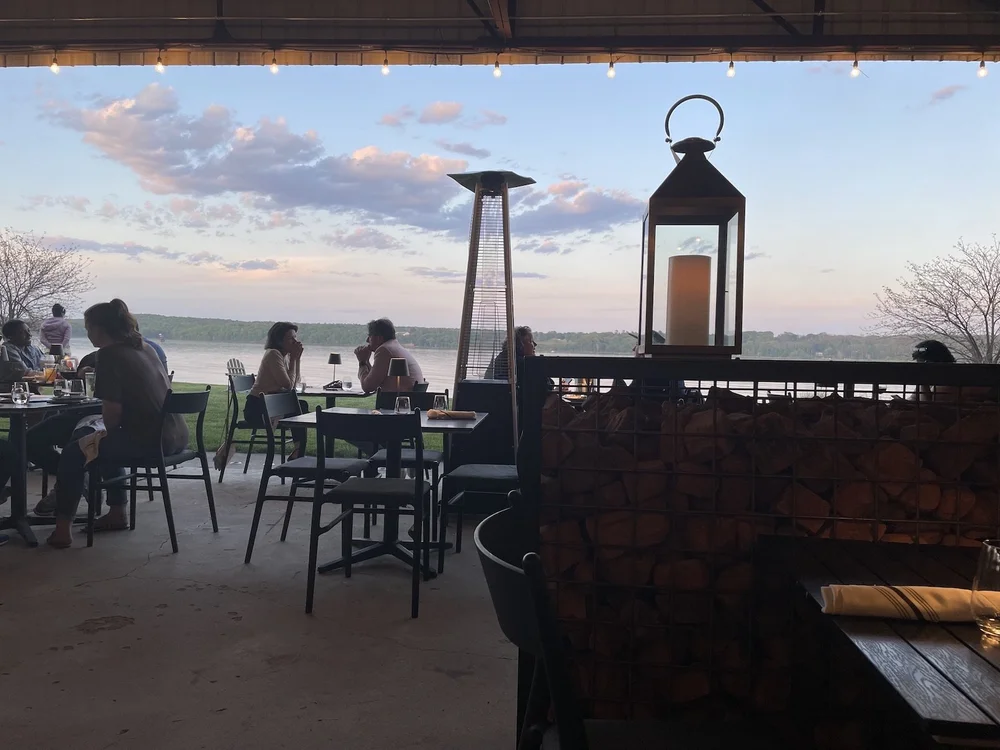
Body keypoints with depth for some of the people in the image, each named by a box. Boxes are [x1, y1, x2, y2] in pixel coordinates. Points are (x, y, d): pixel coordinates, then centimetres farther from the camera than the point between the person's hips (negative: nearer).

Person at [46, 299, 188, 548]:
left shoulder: (109, 354, -9)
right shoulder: (145, 348, 15)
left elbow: (112, 410, -14)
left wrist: (109, 433, 8)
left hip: (150, 441, -8)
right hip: (177, 436, 8)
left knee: (74, 452, 10)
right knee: (111, 443, 31)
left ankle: (63, 526, 13)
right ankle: (117, 512, 34)